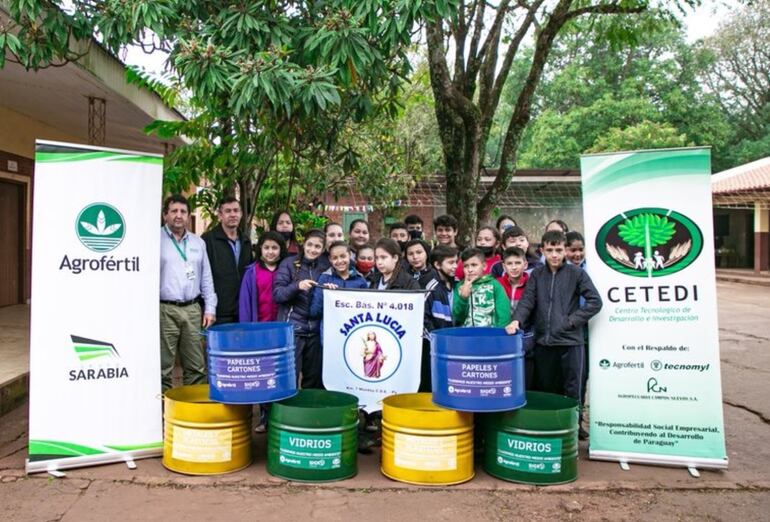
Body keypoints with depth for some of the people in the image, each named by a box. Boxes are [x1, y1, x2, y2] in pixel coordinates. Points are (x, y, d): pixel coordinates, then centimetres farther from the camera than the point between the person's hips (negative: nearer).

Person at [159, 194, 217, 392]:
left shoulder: (198, 242, 15)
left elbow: (206, 279, 17)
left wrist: (210, 308, 9)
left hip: (193, 310, 4)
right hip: (165, 310, -4)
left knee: (197, 367, 7)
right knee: (163, 368, 1)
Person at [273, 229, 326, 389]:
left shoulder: (324, 268, 12)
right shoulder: (289, 263, 0)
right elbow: (277, 294, -8)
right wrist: (297, 286, -24)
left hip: (315, 330, 4)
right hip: (292, 328, -4)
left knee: (314, 378, 9)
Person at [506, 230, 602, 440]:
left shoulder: (577, 273, 0)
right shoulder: (536, 274, 8)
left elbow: (595, 302, -2)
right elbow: (527, 301, -1)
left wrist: (573, 320, -8)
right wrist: (517, 320, -18)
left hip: (570, 341, -3)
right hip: (543, 341, 3)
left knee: (572, 390, 6)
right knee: (544, 389, 12)